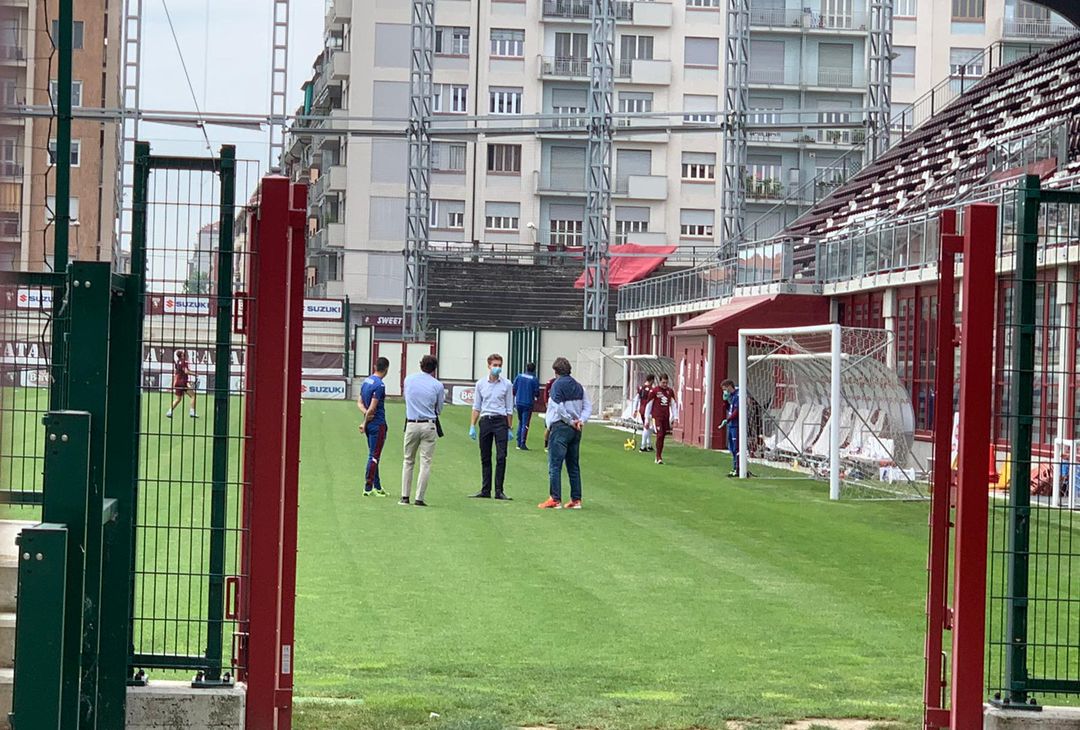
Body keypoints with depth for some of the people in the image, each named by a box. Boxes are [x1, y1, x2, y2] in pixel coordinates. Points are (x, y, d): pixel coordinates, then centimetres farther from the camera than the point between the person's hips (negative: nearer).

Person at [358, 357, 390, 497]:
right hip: (378, 424, -9)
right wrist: (365, 423, -9)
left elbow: (359, 402, 12)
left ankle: (377, 487, 21)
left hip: (370, 424, 9)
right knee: (374, 456, -3)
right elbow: (372, 408, -20)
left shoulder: (367, 381, 9)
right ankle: (368, 488, -1)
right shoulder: (379, 385, -18)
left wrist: (365, 413, -5)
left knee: (374, 456, 14)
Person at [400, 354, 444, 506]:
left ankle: (405, 497, 10)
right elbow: (439, 409, 5)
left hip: (411, 424, 2)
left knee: (408, 461, 12)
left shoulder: (409, 380, 4)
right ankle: (419, 498, -3)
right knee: (425, 462, 1)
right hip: (429, 425, -2)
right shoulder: (437, 386, -4)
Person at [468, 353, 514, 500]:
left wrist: (510, 428, 2)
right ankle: (485, 490, 12)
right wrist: (472, 426, 5)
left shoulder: (507, 384, 2)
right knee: (485, 457, 6)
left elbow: (509, 409, 5)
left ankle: (499, 491, -3)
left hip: (500, 421, -2)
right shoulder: (481, 383, 6)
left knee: (501, 457, -7)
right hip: (485, 420, 2)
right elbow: (476, 407, 11)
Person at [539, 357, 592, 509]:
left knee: (555, 464, -4)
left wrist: (570, 421, -8)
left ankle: (555, 499, -8)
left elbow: (559, 407, -16)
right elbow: (588, 407, 9)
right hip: (576, 430, 7)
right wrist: (581, 420, -3)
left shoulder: (557, 384, -8)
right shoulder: (578, 386, 12)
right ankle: (576, 500, 12)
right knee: (574, 465, 12)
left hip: (561, 428, -7)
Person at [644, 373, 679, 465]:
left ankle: (659, 456, 17)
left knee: (663, 436, 6)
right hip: (657, 417, -4)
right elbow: (649, 405, 1)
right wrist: (647, 419, 0)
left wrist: (675, 416, 7)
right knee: (659, 435, -13)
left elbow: (674, 404, 16)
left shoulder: (670, 391, 9)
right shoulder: (654, 391, -2)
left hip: (666, 417, 4)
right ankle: (658, 457, -10)